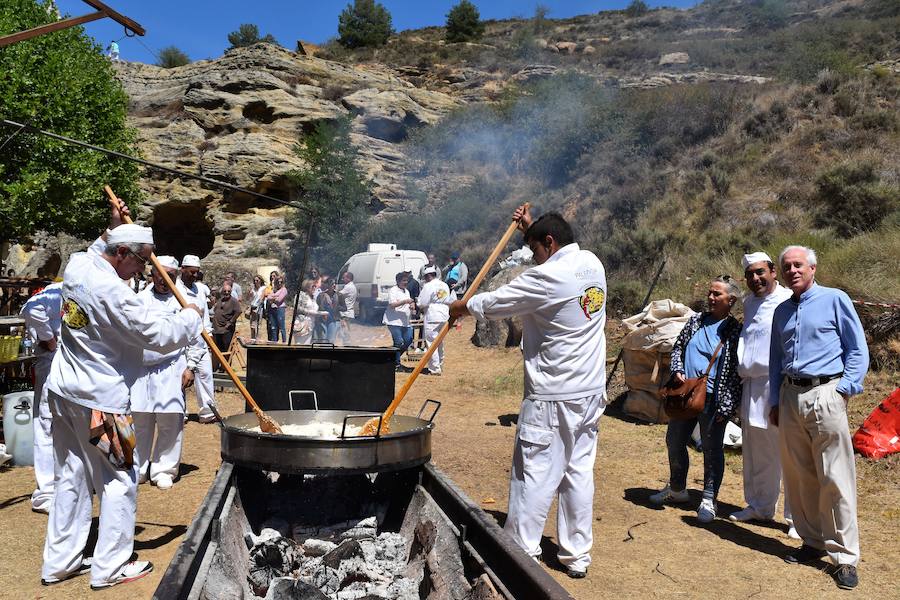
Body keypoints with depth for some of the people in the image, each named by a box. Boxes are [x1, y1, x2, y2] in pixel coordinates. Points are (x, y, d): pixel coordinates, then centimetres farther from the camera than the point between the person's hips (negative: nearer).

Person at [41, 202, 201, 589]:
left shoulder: (78, 264, 1)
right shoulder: (112, 291, -24)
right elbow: (158, 337, -20)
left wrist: (111, 229, 20)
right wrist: (190, 316, -5)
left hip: (63, 390, 9)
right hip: (98, 400, -9)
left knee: (72, 476, 17)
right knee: (119, 480, 4)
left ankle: (60, 561, 26)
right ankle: (110, 567, 12)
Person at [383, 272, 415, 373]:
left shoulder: (406, 291, 19)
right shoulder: (393, 290, -8)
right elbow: (392, 304, -19)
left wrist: (410, 305, 5)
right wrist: (405, 301, -26)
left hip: (405, 322, 9)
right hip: (394, 321, -9)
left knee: (408, 340, 6)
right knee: (398, 342, -9)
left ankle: (394, 359, 21)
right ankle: (396, 364, 3)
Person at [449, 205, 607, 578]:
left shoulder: (549, 277, -18)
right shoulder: (592, 263, 6)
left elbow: (494, 303, -8)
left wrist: (462, 306, 10)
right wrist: (531, 229, 32)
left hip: (551, 397, -8)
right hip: (591, 393, 8)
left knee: (535, 475, 2)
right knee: (579, 471, 13)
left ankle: (521, 553, 13)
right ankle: (577, 555, 23)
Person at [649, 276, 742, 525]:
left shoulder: (735, 331, -6)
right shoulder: (696, 320, 9)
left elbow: (737, 373, -8)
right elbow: (678, 347, 17)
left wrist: (727, 406, -14)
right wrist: (677, 371, -2)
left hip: (712, 400, -6)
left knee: (712, 450, 4)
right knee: (674, 442, 15)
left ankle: (709, 500, 18)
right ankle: (677, 488, 35)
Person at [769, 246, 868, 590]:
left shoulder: (835, 299, 1)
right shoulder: (781, 311, 17)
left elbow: (858, 350, 0)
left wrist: (845, 389, -9)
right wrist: (775, 402, 18)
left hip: (825, 396, -5)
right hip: (790, 397, 6)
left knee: (835, 479, -4)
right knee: (798, 477, 9)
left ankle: (844, 557, 4)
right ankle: (813, 543, 22)